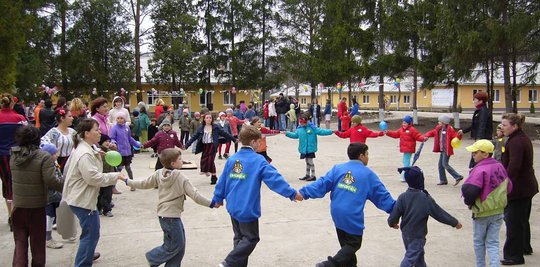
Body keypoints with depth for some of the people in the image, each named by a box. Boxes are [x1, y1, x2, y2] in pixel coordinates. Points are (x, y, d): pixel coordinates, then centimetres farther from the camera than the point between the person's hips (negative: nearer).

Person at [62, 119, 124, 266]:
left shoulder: (83, 149, 10)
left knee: (91, 229, 27)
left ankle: (87, 253, 45)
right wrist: (115, 176, -20)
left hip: (81, 196, 11)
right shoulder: (85, 154, -25)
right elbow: (93, 177, -28)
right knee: (91, 233, -5)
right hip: (82, 199, -11)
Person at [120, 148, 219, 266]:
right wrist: (211, 203, -11)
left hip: (163, 214, 8)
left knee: (180, 243, 15)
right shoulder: (181, 178, -16)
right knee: (175, 244, 5)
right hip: (171, 216, -8)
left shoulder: (158, 174, 2)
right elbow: (195, 195, -17)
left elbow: (144, 184, 12)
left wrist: (128, 181, 28)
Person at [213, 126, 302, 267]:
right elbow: (275, 179, -16)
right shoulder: (258, 160, -12)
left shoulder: (231, 159, 4)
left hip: (233, 207, 7)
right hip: (247, 209, -7)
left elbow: (222, 181, 10)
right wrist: (292, 193, -11)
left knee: (240, 237, 19)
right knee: (251, 238, 4)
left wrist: (218, 198, 23)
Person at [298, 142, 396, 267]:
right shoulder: (368, 174, -1)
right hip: (352, 217, -5)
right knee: (354, 244, 8)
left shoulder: (338, 168, 6)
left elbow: (322, 183, -4)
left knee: (346, 243, 21)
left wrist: (304, 193, -7)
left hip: (337, 214, 5)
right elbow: (382, 195, 2)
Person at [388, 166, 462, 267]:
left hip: (405, 234, 5)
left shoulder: (402, 197, -10)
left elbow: (394, 215, -7)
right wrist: (455, 222, 2)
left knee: (419, 256, 23)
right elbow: (440, 213, -12)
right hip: (417, 236, -5)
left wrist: (392, 223, 16)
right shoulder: (426, 199, -20)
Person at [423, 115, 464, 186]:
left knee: (445, 164, -12)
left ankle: (458, 177, -5)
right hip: (442, 150, 9)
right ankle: (443, 180, 20)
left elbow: (456, 136, -18)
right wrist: (427, 136, 4)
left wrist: (459, 135, -39)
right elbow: (432, 132, 21)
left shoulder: (449, 129, -13)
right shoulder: (438, 129, 9)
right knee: (440, 165, 10)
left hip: (447, 150, -9)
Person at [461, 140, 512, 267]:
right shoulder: (500, 167, 3)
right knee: (493, 243, 10)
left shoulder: (480, 170, -22)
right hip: (498, 212, 6)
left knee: (479, 242, 13)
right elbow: (508, 187, 12)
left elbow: (469, 190, -29)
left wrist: (468, 201, -10)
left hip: (482, 213, -6)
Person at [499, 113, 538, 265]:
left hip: (518, 188, -11)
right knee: (522, 219, 24)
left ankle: (514, 255, 5)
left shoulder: (515, 142, -22)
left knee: (513, 221, -3)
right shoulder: (524, 139, 12)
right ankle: (525, 247, 41)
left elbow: (514, 167, -30)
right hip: (528, 186, 11)